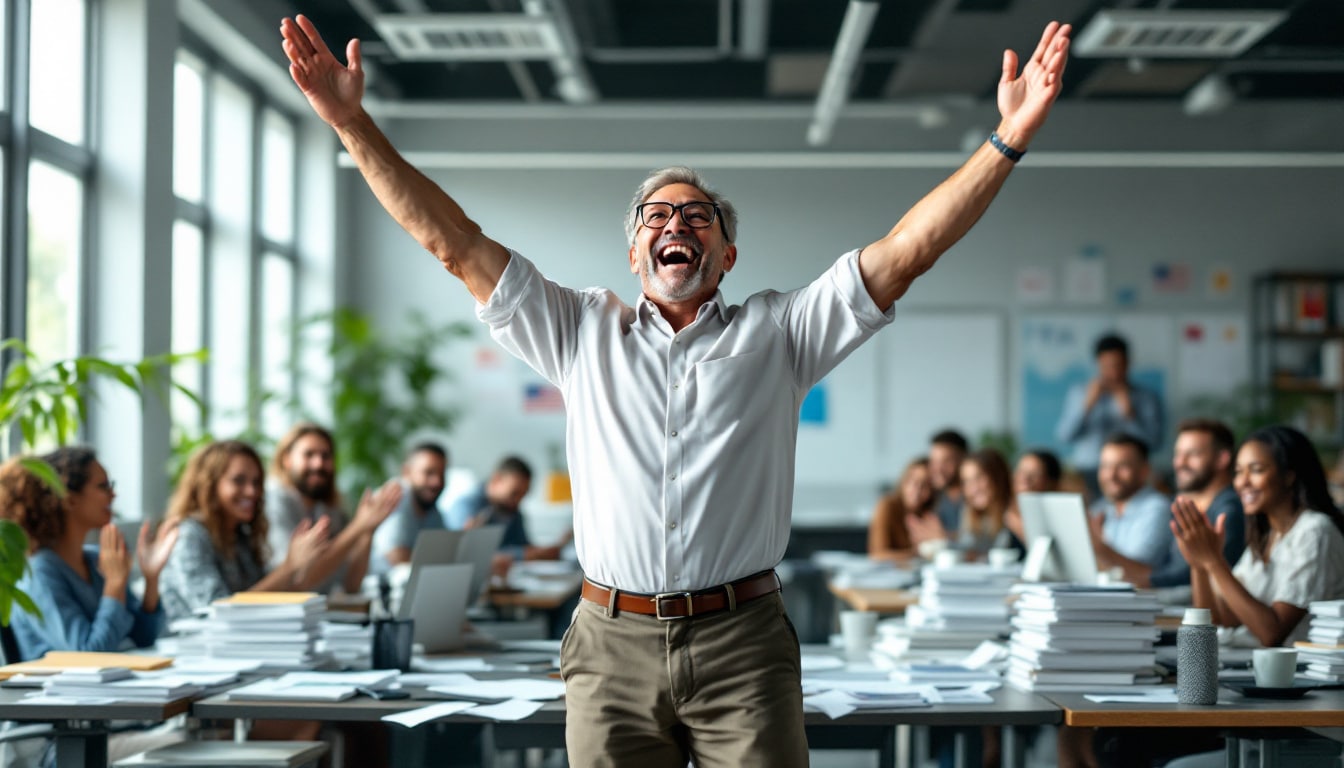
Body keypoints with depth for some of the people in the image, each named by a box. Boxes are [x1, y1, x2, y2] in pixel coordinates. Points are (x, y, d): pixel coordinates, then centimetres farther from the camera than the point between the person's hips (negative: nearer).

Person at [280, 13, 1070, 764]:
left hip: (742, 644, -1)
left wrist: (1009, 140, -8)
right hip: (612, 647, 1)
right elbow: (457, 243, 9)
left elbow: (904, 251, 2)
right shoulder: (583, 332, 14)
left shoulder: (776, 333, 11)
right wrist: (354, 125, 2)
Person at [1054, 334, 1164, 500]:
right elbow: (1063, 436, 6)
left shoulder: (1147, 397, 10)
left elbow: (1154, 440, 1)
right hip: (1085, 473, 1)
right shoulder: (1077, 393, 16)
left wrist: (1129, 412, -7)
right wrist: (1088, 404, -3)